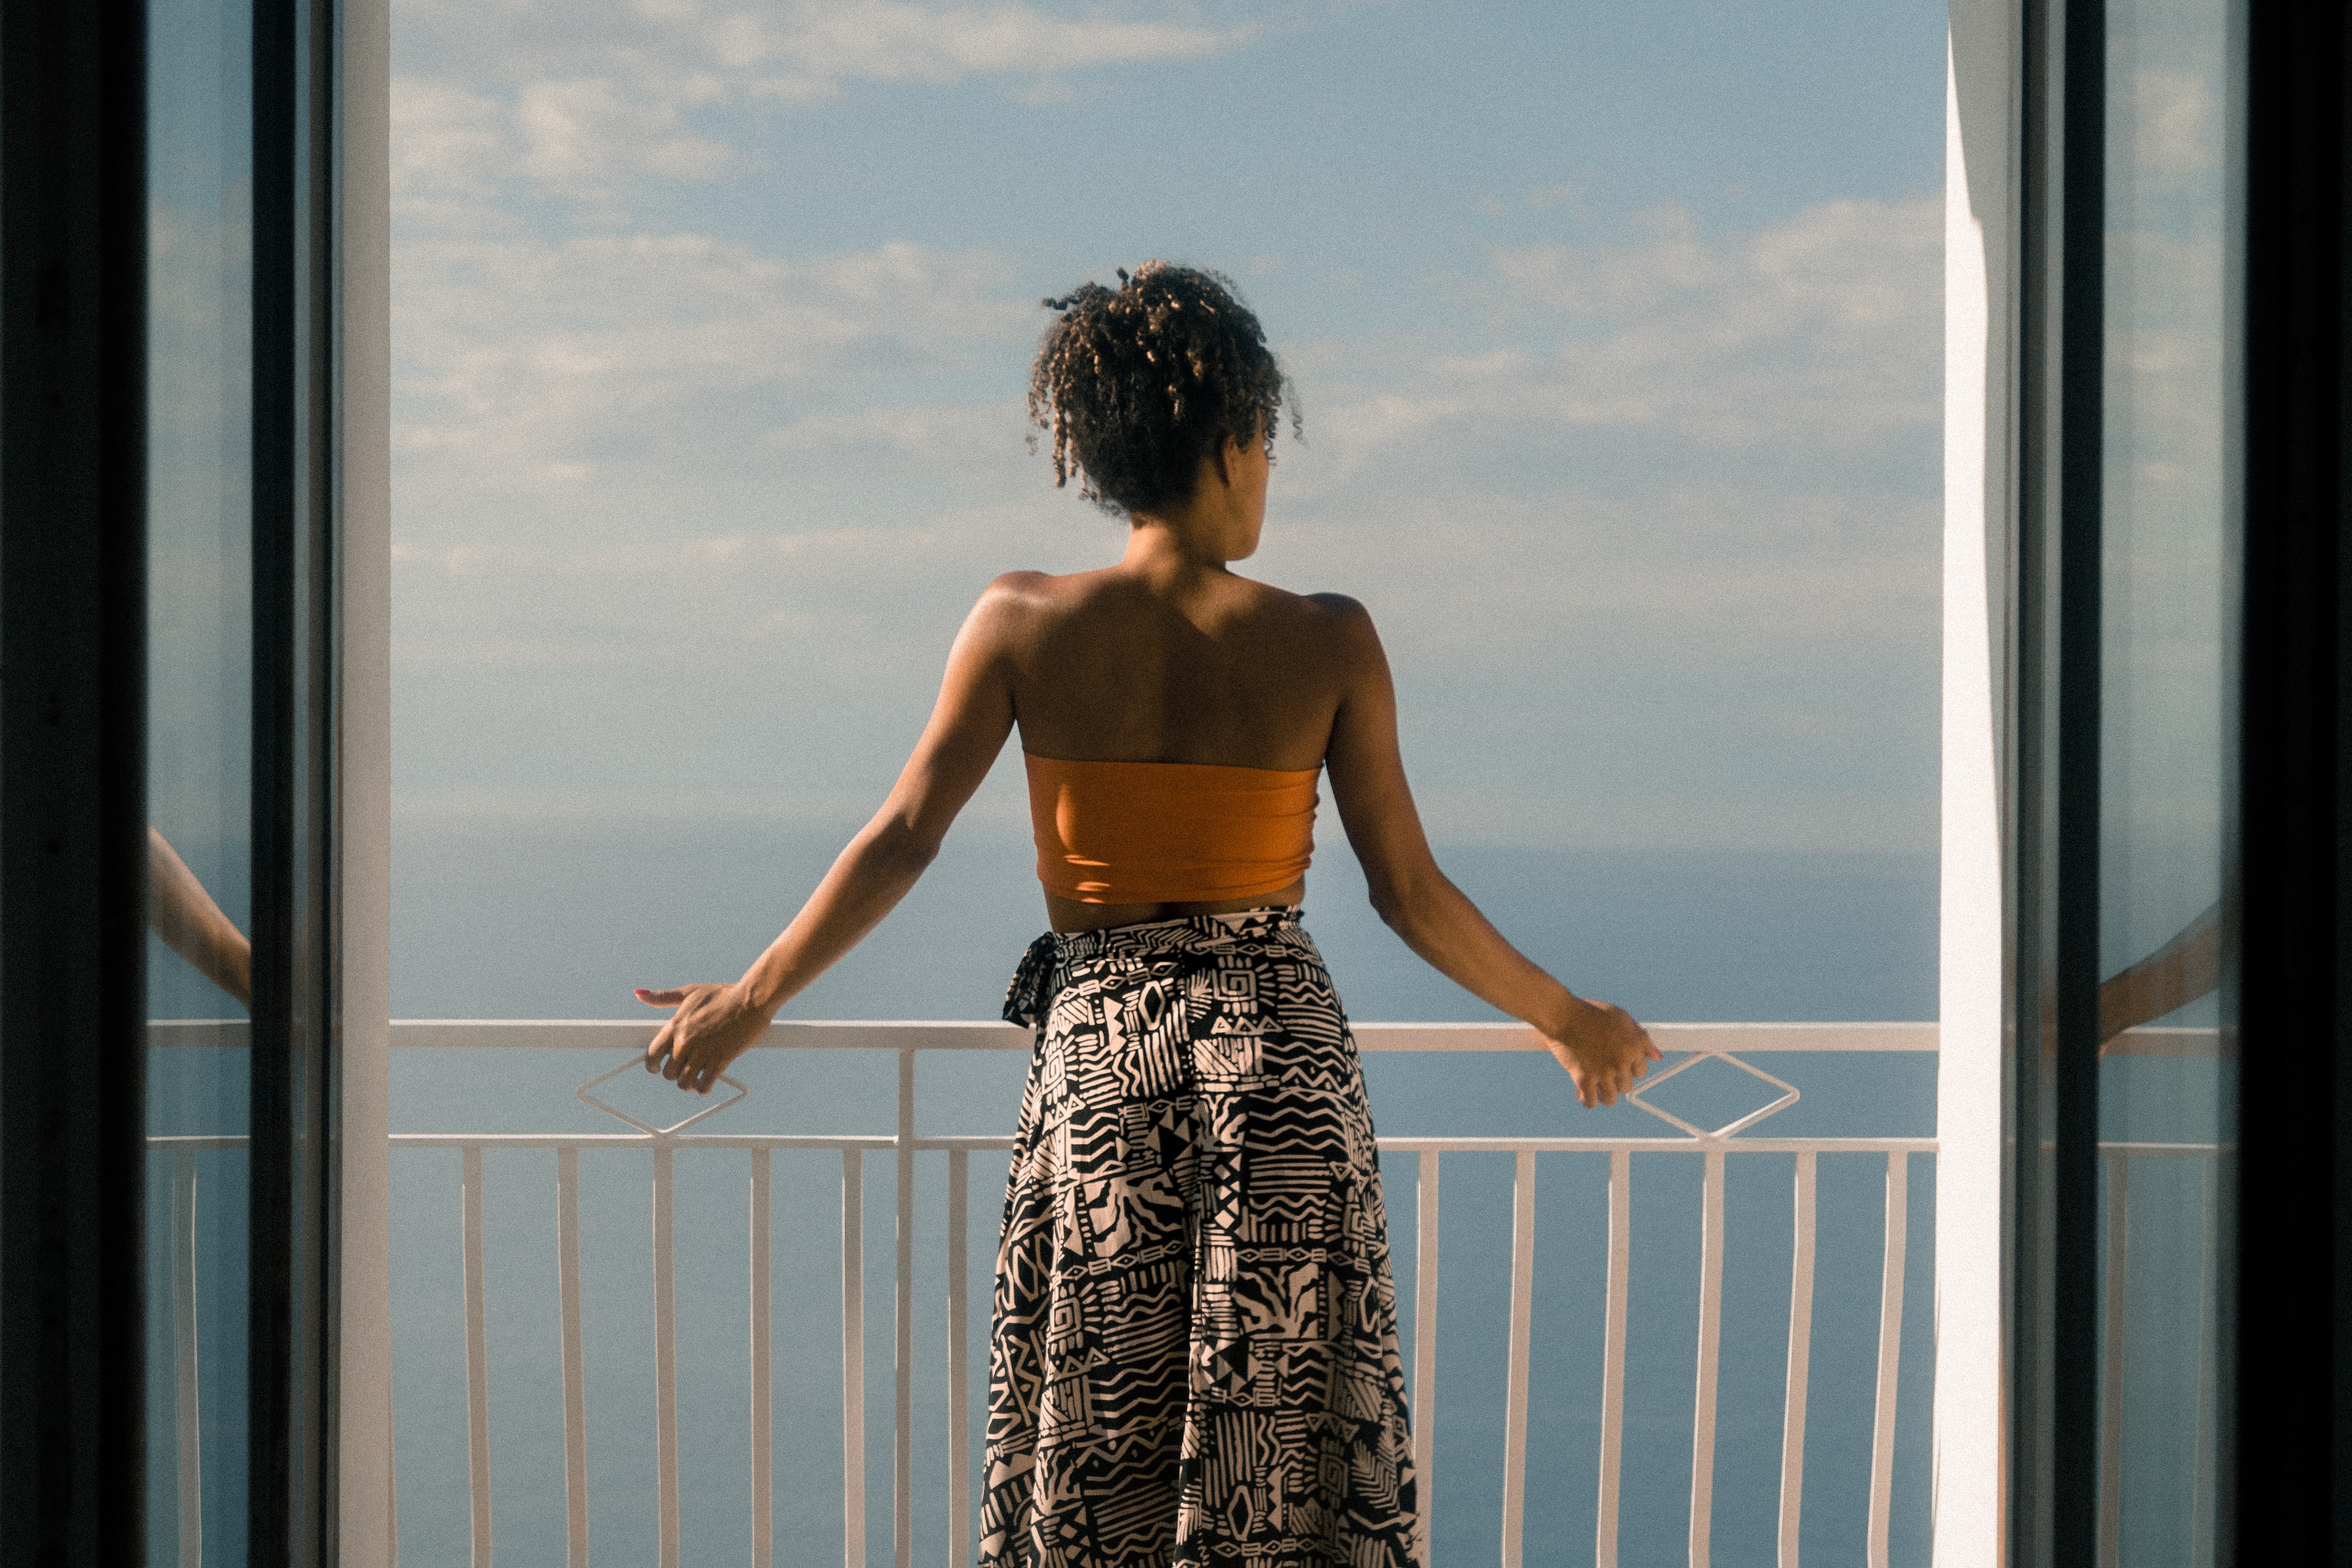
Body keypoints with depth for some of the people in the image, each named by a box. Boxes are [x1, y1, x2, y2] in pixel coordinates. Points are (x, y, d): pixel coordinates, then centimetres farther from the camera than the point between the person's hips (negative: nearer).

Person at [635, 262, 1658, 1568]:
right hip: (1280, 1052, -1)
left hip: (1097, 1048, 1)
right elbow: (1411, 894, -2)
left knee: (1094, 1447, 11)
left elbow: (901, 839, -3)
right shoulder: (1328, 643, -6)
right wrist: (1568, 1021, 12)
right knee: (1280, 1448, 8)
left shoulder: (1025, 624, -5)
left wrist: (749, 1001, 10)